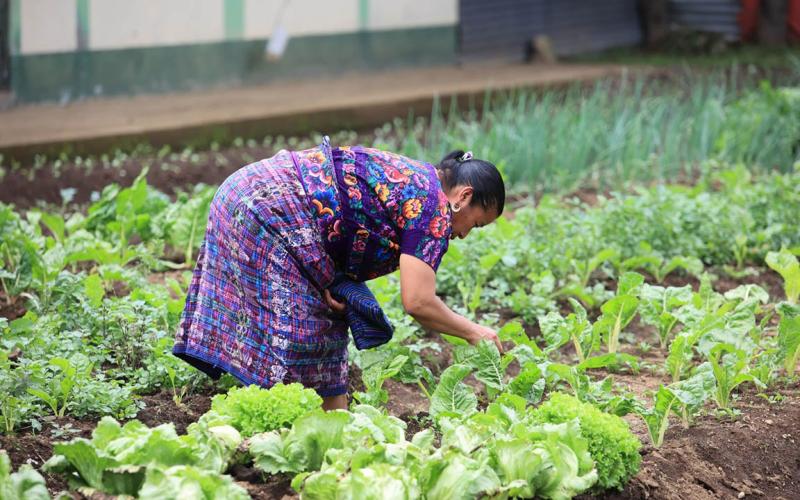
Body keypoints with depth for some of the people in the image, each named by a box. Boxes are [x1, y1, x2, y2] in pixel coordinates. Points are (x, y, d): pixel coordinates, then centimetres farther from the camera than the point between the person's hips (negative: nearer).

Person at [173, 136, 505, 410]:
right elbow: (418, 302, -15)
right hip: (268, 211, -10)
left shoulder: (413, 179, 18)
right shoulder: (433, 210, -9)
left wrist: (329, 283, 0)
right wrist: (472, 332, 0)